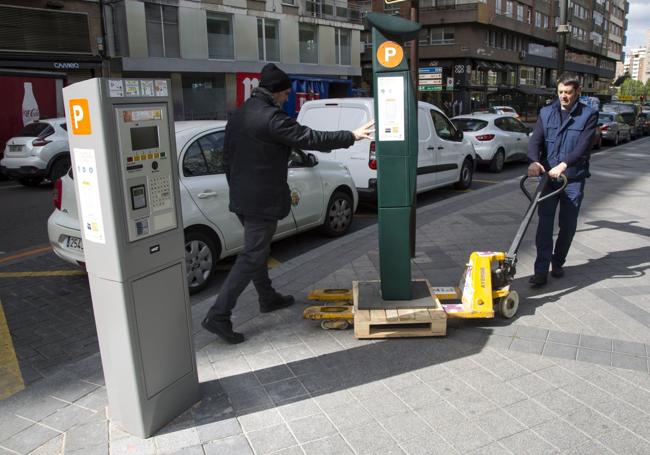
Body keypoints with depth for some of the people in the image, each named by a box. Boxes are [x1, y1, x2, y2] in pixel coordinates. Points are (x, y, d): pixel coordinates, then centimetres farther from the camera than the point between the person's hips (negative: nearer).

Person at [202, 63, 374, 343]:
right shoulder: (271, 118, -19)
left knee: (256, 250, 21)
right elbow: (311, 139, -19)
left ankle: (268, 298, 38)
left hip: (242, 198, 10)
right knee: (252, 257, -4)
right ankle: (218, 315, -3)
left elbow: (228, 158, 15)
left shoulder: (237, 115, 10)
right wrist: (352, 136, -9)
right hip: (263, 201, -10)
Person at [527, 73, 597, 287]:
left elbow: (583, 146, -14)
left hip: (573, 179, 0)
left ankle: (558, 263, 27)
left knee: (568, 225, 8)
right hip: (548, 176, 1)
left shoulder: (589, 115, -1)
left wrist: (563, 165, -29)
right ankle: (541, 270, -6)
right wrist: (534, 161, -26)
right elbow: (535, 139, -6)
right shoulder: (546, 113, 6)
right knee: (545, 222, -7)